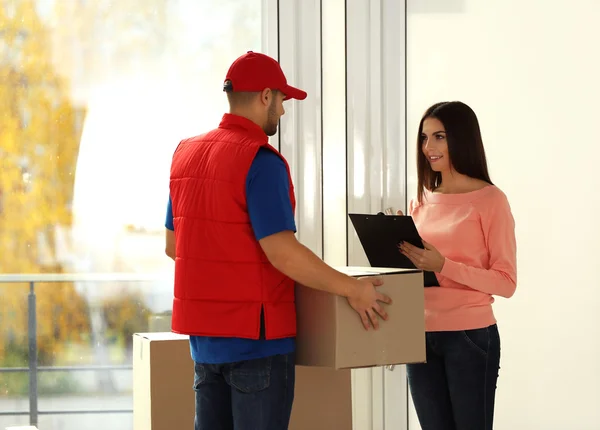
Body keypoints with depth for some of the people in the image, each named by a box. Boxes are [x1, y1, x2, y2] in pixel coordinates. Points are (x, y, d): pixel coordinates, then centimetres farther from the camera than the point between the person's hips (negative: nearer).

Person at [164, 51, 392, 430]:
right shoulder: (261, 161, -15)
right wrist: (353, 289, -14)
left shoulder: (187, 153, 10)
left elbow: (173, 246, 16)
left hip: (203, 334, 8)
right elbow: (281, 252, -21)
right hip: (255, 336, -8)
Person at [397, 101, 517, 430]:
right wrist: (398, 253, -2)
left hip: (470, 336, -5)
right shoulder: (422, 201, 10)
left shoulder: (489, 199, -6)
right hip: (421, 336, 5)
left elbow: (506, 282, -11)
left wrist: (443, 266, -22)